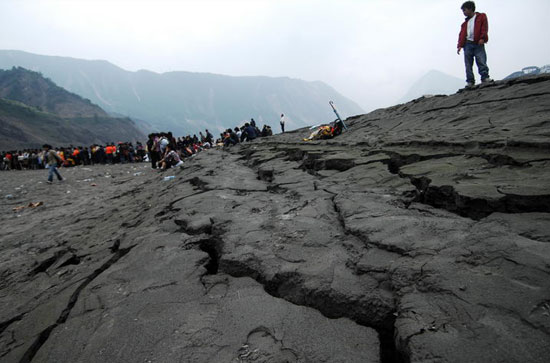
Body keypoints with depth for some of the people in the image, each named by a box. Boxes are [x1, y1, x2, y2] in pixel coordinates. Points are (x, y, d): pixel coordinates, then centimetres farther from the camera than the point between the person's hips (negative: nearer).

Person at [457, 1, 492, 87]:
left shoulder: (481, 17, 14)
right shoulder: (465, 22, 26)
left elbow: (484, 28, 2)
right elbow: (462, 34, 18)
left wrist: (482, 38, -12)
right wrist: (460, 45, 5)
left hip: (478, 43, -4)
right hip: (467, 44, 4)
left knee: (481, 61, -14)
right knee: (468, 64, -3)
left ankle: (485, 78, -14)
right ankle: (470, 81, -3)